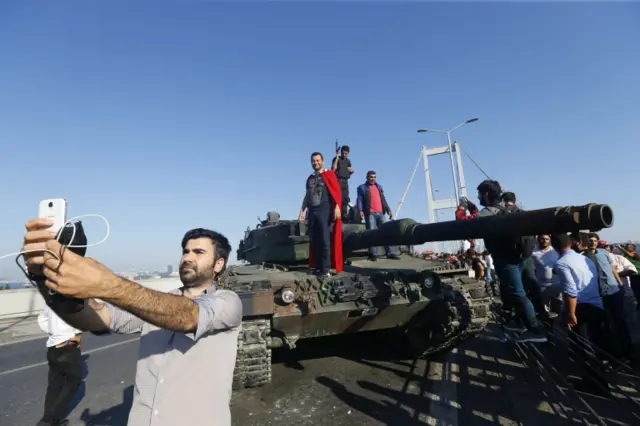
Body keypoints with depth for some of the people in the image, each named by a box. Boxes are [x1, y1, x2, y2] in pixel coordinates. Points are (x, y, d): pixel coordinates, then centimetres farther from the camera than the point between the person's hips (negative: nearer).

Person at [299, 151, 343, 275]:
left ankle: (325, 267, -4)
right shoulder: (310, 178, 22)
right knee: (314, 240, 5)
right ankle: (317, 265, 13)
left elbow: (336, 191, -6)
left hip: (325, 210, -6)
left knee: (325, 240, -8)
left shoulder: (329, 174, 4)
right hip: (312, 211, 6)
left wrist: (337, 207, -18)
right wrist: (302, 210, 17)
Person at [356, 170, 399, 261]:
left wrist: (388, 210, 12)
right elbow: (359, 200, -1)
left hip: (381, 213, 5)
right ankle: (373, 254, -6)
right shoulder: (362, 187, 10)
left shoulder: (379, 187, 25)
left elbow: (383, 199, 23)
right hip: (370, 214, -4)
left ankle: (390, 253, 2)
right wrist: (360, 210, -17)